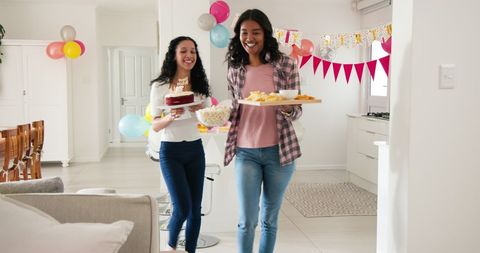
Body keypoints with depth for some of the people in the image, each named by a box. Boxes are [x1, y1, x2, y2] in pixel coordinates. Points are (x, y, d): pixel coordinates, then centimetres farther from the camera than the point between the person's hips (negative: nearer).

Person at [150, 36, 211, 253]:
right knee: (183, 207, -8)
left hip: (195, 150, 4)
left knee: (195, 208, 5)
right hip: (171, 151, -4)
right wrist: (171, 117, -25)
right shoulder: (160, 86, -6)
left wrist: (203, 112, -12)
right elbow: (155, 126, -6)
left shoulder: (200, 85, 5)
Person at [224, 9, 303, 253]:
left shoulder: (285, 64, -4)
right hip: (246, 152, 1)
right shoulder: (235, 69, 3)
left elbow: (297, 110, -2)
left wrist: (287, 108, -24)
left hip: (278, 151, -1)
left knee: (270, 219, 13)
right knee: (247, 221, 1)